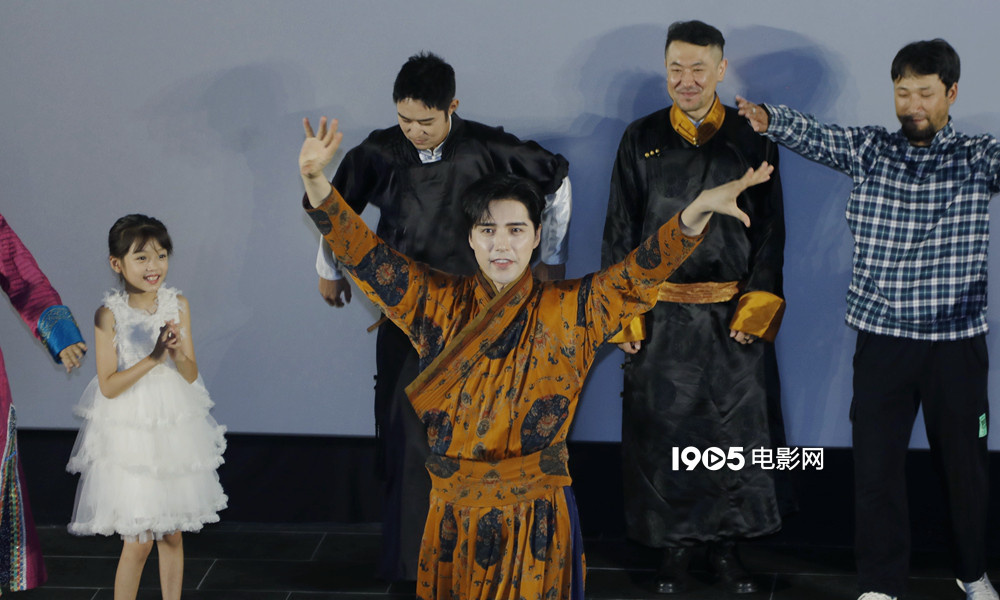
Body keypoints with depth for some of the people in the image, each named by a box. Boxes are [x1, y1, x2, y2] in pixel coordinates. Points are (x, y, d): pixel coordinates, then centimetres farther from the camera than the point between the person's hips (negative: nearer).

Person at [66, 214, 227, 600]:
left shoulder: (178, 305, 0)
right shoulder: (109, 314, -11)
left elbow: (192, 375, 1)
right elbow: (108, 386, -14)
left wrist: (177, 352, -20)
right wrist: (154, 357, -22)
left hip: (176, 430, 4)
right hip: (129, 434, -4)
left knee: (173, 535, 11)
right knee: (138, 541, -3)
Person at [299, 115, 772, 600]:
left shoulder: (567, 310, -2)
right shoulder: (440, 305, 2)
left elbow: (640, 272, -12)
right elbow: (364, 254, 0)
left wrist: (699, 208, -27)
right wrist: (315, 182, -13)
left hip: (535, 518, -2)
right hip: (454, 510, 2)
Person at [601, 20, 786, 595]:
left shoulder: (754, 138, 4)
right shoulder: (642, 140, 5)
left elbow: (770, 230, 4)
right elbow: (620, 232, 6)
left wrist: (757, 307, -6)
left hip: (735, 314, 0)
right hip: (662, 316, 0)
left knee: (738, 431, 3)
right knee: (663, 431, 4)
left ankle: (726, 543, 18)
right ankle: (675, 545, 17)